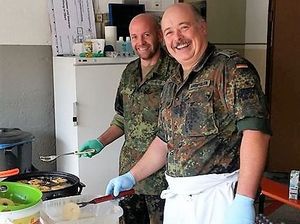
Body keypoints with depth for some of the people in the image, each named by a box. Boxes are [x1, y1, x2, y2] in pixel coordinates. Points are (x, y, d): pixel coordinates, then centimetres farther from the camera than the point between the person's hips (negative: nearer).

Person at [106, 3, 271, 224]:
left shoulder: (232, 68, -10)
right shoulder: (172, 84, 12)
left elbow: (255, 129, -19)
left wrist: (244, 201, -24)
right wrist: (132, 177, 19)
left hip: (218, 197, -6)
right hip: (176, 197, 7)